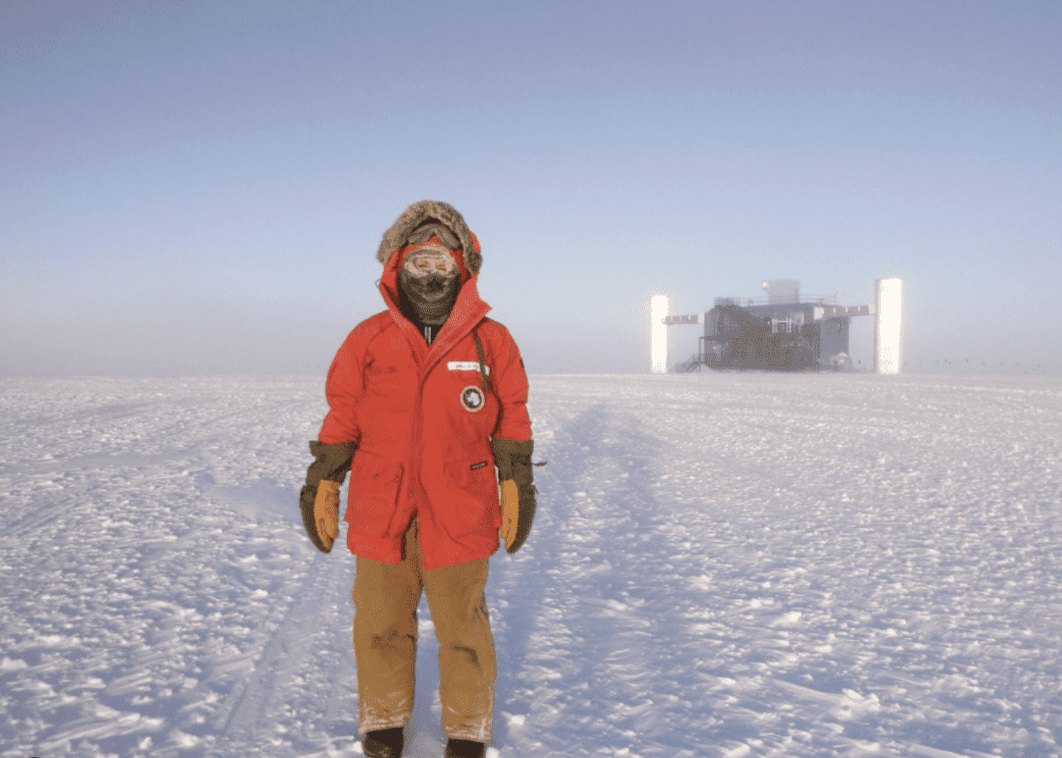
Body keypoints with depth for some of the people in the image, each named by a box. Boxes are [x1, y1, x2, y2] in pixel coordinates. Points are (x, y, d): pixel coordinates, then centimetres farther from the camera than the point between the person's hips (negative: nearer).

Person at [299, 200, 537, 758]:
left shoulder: (489, 340, 0)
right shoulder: (369, 340, 2)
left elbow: (511, 419, 5)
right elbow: (342, 418, 7)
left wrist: (516, 485, 2)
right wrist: (322, 483, 4)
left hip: (460, 518, -1)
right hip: (381, 517, 1)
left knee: (462, 629, 9)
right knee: (381, 625, 13)